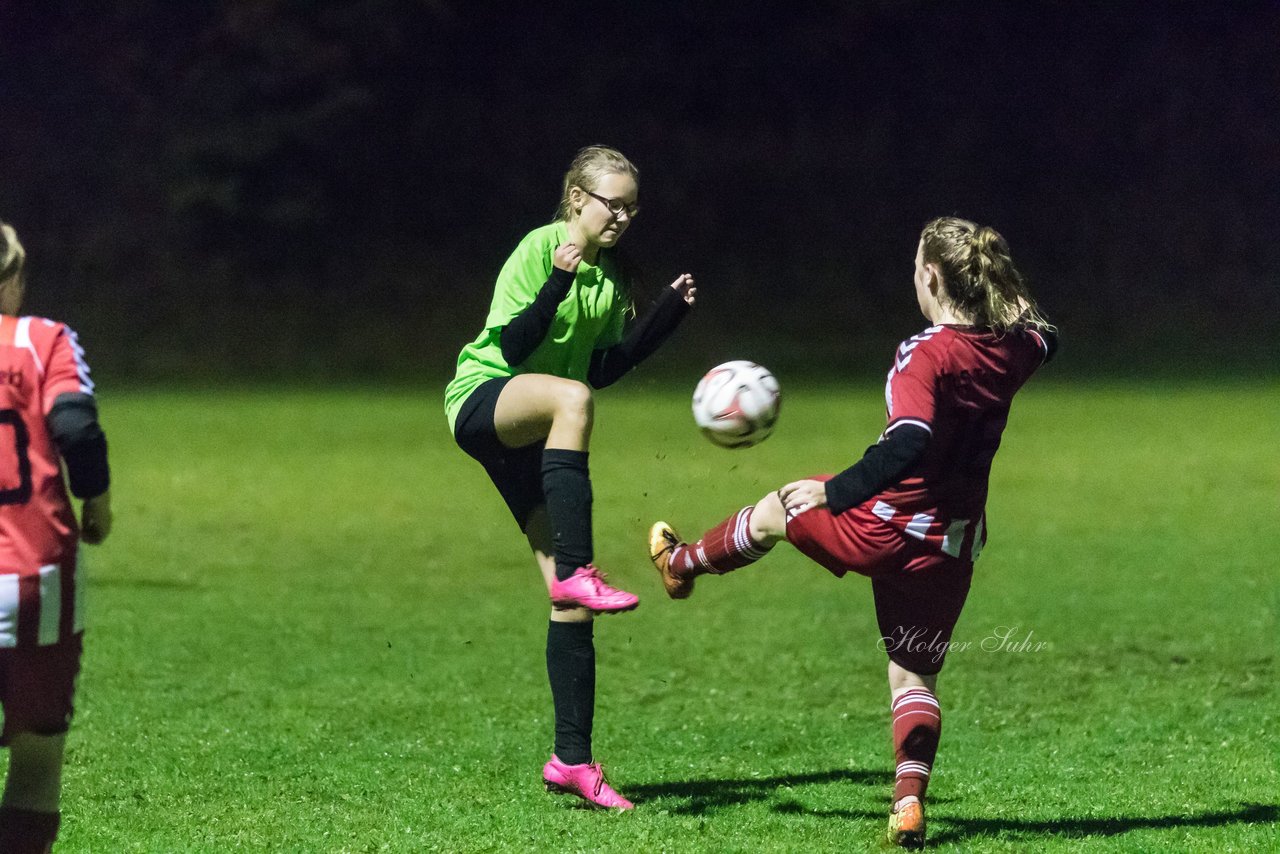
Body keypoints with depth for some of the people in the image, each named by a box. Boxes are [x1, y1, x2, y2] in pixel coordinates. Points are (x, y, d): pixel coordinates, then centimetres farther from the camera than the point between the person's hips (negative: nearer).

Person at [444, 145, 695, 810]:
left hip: (536, 439, 7)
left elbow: (603, 369, 13)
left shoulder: (612, 275, 12)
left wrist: (667, 314, 6)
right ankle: (577, 572, -45)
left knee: (572, 605, -2)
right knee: (570, 397, -42)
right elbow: (512, 345, -17)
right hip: (482, 400, -7)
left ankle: (572, 760, 2)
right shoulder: (540, 249, -9)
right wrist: (556, 285, -31)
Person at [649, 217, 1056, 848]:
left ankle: (682, 564, 51)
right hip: (952, 547, 5)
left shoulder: (925, 355, -20)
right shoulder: (1012, 348, 0)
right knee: (914, 675, 16)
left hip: (884, 528, -5)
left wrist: (832, 492, -28)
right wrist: (1005, 294, 35)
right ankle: (909, 801, -2)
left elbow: (907, 447, -33)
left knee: (775, 512, 26)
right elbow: (1044, 340, 27)